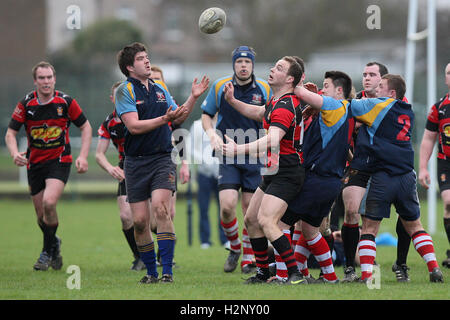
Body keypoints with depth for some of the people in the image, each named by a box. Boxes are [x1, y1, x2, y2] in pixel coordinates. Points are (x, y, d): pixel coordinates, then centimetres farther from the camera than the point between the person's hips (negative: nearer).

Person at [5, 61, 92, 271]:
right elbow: (10, 133, -1)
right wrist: (15, 153, -21)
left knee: (49, 203, -25)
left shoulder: (66, 102, -8)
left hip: (59, 161, -3)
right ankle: (54, 243, 38)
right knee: (41, 216, 7)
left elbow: (86, 127, 3)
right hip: (34, 163, 3)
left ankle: (47, 251, -6)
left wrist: (83, 157, -7)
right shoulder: (26, 104, -5)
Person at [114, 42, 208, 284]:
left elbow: (177, 117, 23)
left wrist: (193, 98, 10)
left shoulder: (159, 89, 14)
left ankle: (167, 271, -18)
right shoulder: (124, 91, -3)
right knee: (140, 221, -1)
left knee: (161, 209, -18)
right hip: (136, 162, -2)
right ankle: (151, 272, 15)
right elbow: (134, 126, -15)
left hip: (162, 159, 2)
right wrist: (164, 119, -21)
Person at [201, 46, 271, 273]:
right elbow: (206, 115, 11)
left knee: (250, 208, 0)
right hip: (228, 156, 0)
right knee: (227, 205, -14)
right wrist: (212, 134, -6)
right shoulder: (220, 87, 0)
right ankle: (234, 247, 12)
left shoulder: (264, 90, 1)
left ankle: (249, 257, 14)